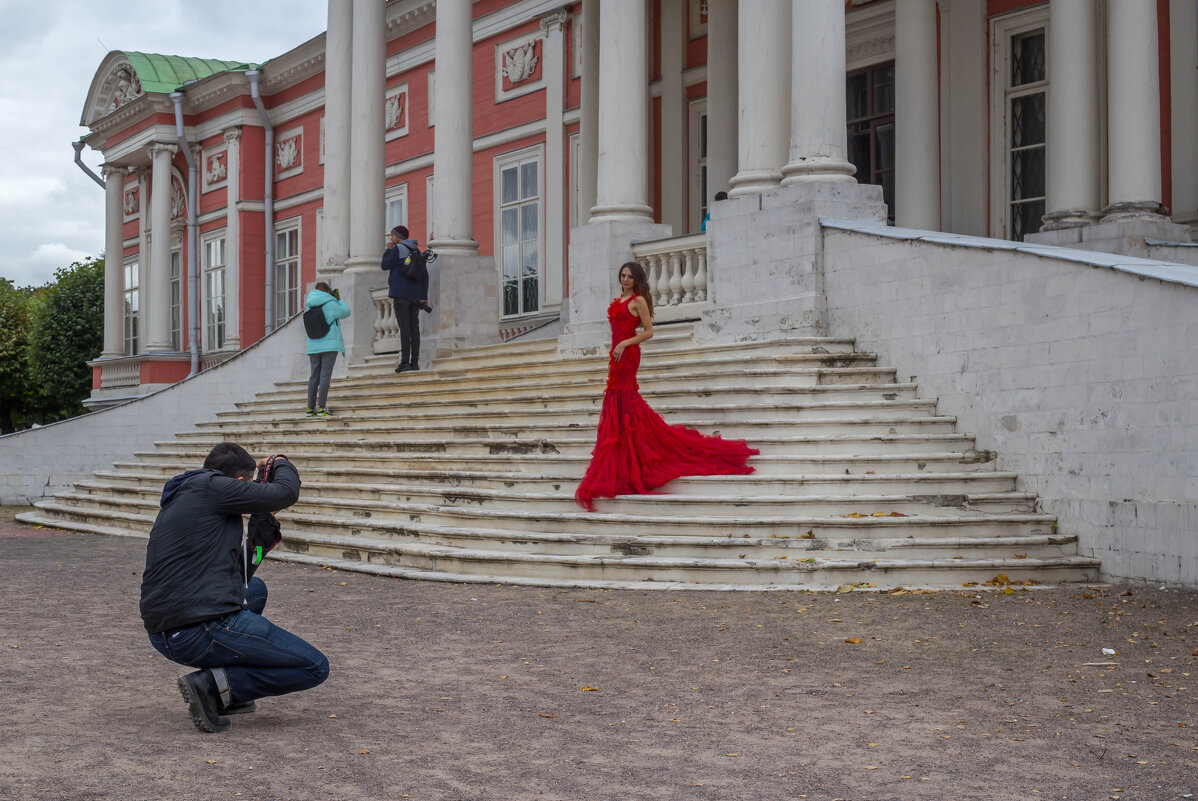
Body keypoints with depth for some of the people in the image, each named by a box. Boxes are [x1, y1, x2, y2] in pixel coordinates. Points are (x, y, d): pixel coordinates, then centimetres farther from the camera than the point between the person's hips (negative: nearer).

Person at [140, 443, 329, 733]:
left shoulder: (175, 501, 23)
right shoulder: (210, 486, -5)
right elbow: (286, 493, -5)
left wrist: (258, 542, 24)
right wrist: (280, 464, 15)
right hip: (204, 630, -9)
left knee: (255, 589, 37)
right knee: (315, 668, 1)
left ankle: (228, 691, 21)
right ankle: (213, 684, -8)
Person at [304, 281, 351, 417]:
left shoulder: (310, 306, 7)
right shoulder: (330, 304, -8)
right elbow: (346, 312, 3)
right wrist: (339, 299, 16)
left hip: (313, 346, 5)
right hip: (329, 344, -5)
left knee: (314, 376, 9)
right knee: (325, 375, -6)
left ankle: (311, 408, 9)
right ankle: (321, 407, -11)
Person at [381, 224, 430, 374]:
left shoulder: (398, 249, -4)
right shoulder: (417, 251, 17)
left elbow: (385, 265, 0)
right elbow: (425, 275, 15)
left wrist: (388, 249, 10)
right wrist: (424, 297, 15)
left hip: (401, 294, -6)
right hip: (415, 295, 6)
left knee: (404, 327, -9)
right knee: (414, 327, 4)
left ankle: (405, 361, -12)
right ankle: (415, 362, 3)